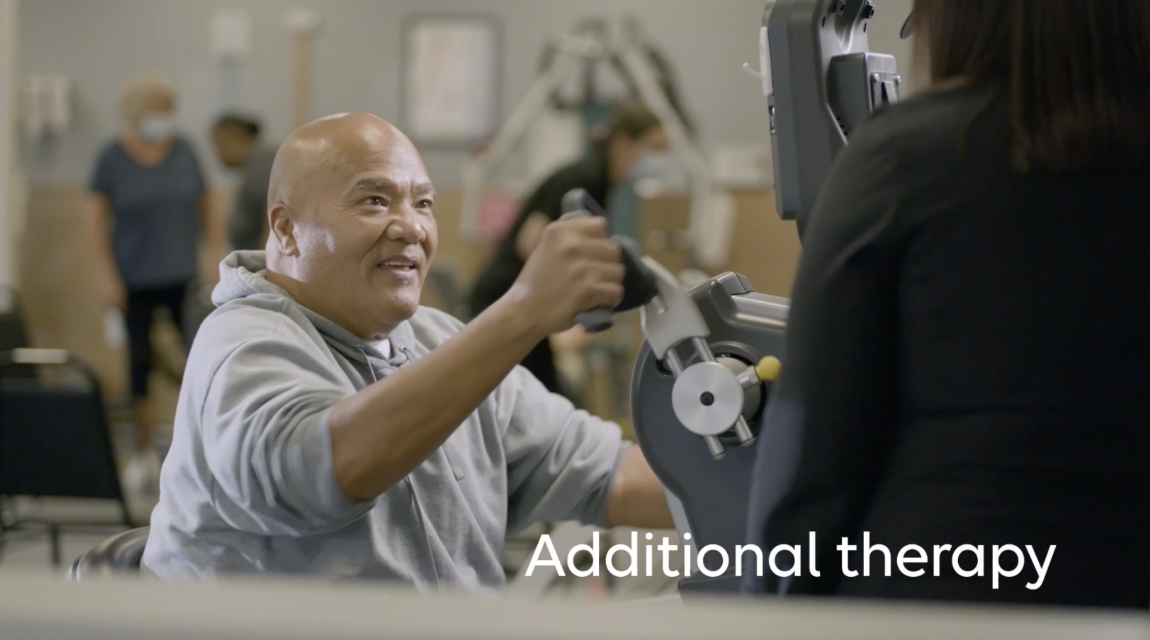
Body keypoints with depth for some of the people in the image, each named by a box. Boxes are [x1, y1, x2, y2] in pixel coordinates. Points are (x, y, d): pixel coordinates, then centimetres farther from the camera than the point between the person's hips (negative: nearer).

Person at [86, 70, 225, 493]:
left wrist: (220, 260, 0)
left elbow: (206, 211, 9)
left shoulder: (184, 153, 4)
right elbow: (95, 220, -2)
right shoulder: (113, 158, -1)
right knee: (139, 362, 2)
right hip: (135, 280, -1)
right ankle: (144, 455, 13)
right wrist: (108, 276, -8)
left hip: (183, 276, 1)